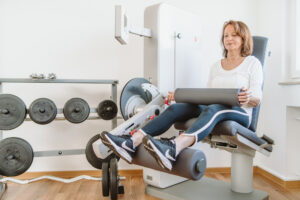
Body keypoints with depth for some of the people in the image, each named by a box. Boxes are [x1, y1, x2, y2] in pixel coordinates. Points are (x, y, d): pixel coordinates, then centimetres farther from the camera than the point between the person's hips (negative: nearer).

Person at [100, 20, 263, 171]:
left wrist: (247, 98, -26)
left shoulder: (252, 63, 9)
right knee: (175, 108, -23)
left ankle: (173, 148, -65)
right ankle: (131, 143, -39)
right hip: (211, 110, 4)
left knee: (212, 109, -40)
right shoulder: (216, 66, 23)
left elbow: (257, 99, -1)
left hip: (239, 114, -4)